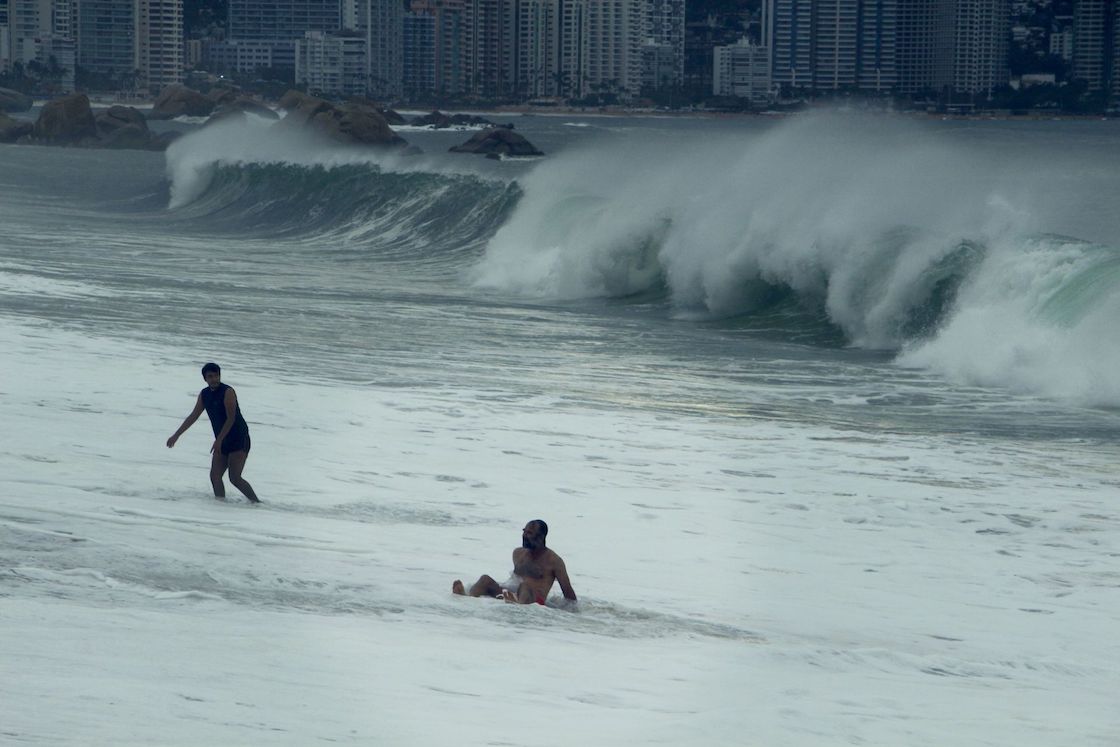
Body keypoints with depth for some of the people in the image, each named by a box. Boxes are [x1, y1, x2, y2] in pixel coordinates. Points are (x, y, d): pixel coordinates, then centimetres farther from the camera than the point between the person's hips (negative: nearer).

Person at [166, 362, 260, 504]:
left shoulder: (228, 392, -14)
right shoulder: (204, 395, 8)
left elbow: (231, 419, -20)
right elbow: (193, 416, 18)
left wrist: (218, 440, -25)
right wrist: (176, 435, 18)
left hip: (239, 440, -8)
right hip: (222, 442, 8)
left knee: (235, 478, -16)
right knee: (214, 476, -4)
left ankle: (257, 502, -9)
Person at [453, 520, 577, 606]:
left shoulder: (553, 561, 3)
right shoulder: (518, 553, 22)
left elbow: (567, 591, 2)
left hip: (535, 602, -5)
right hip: (511, 595, 6)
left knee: (525, 586, -39)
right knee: (486, 579, -18)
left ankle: (518, 604, -77)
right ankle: (467, 597, -53)